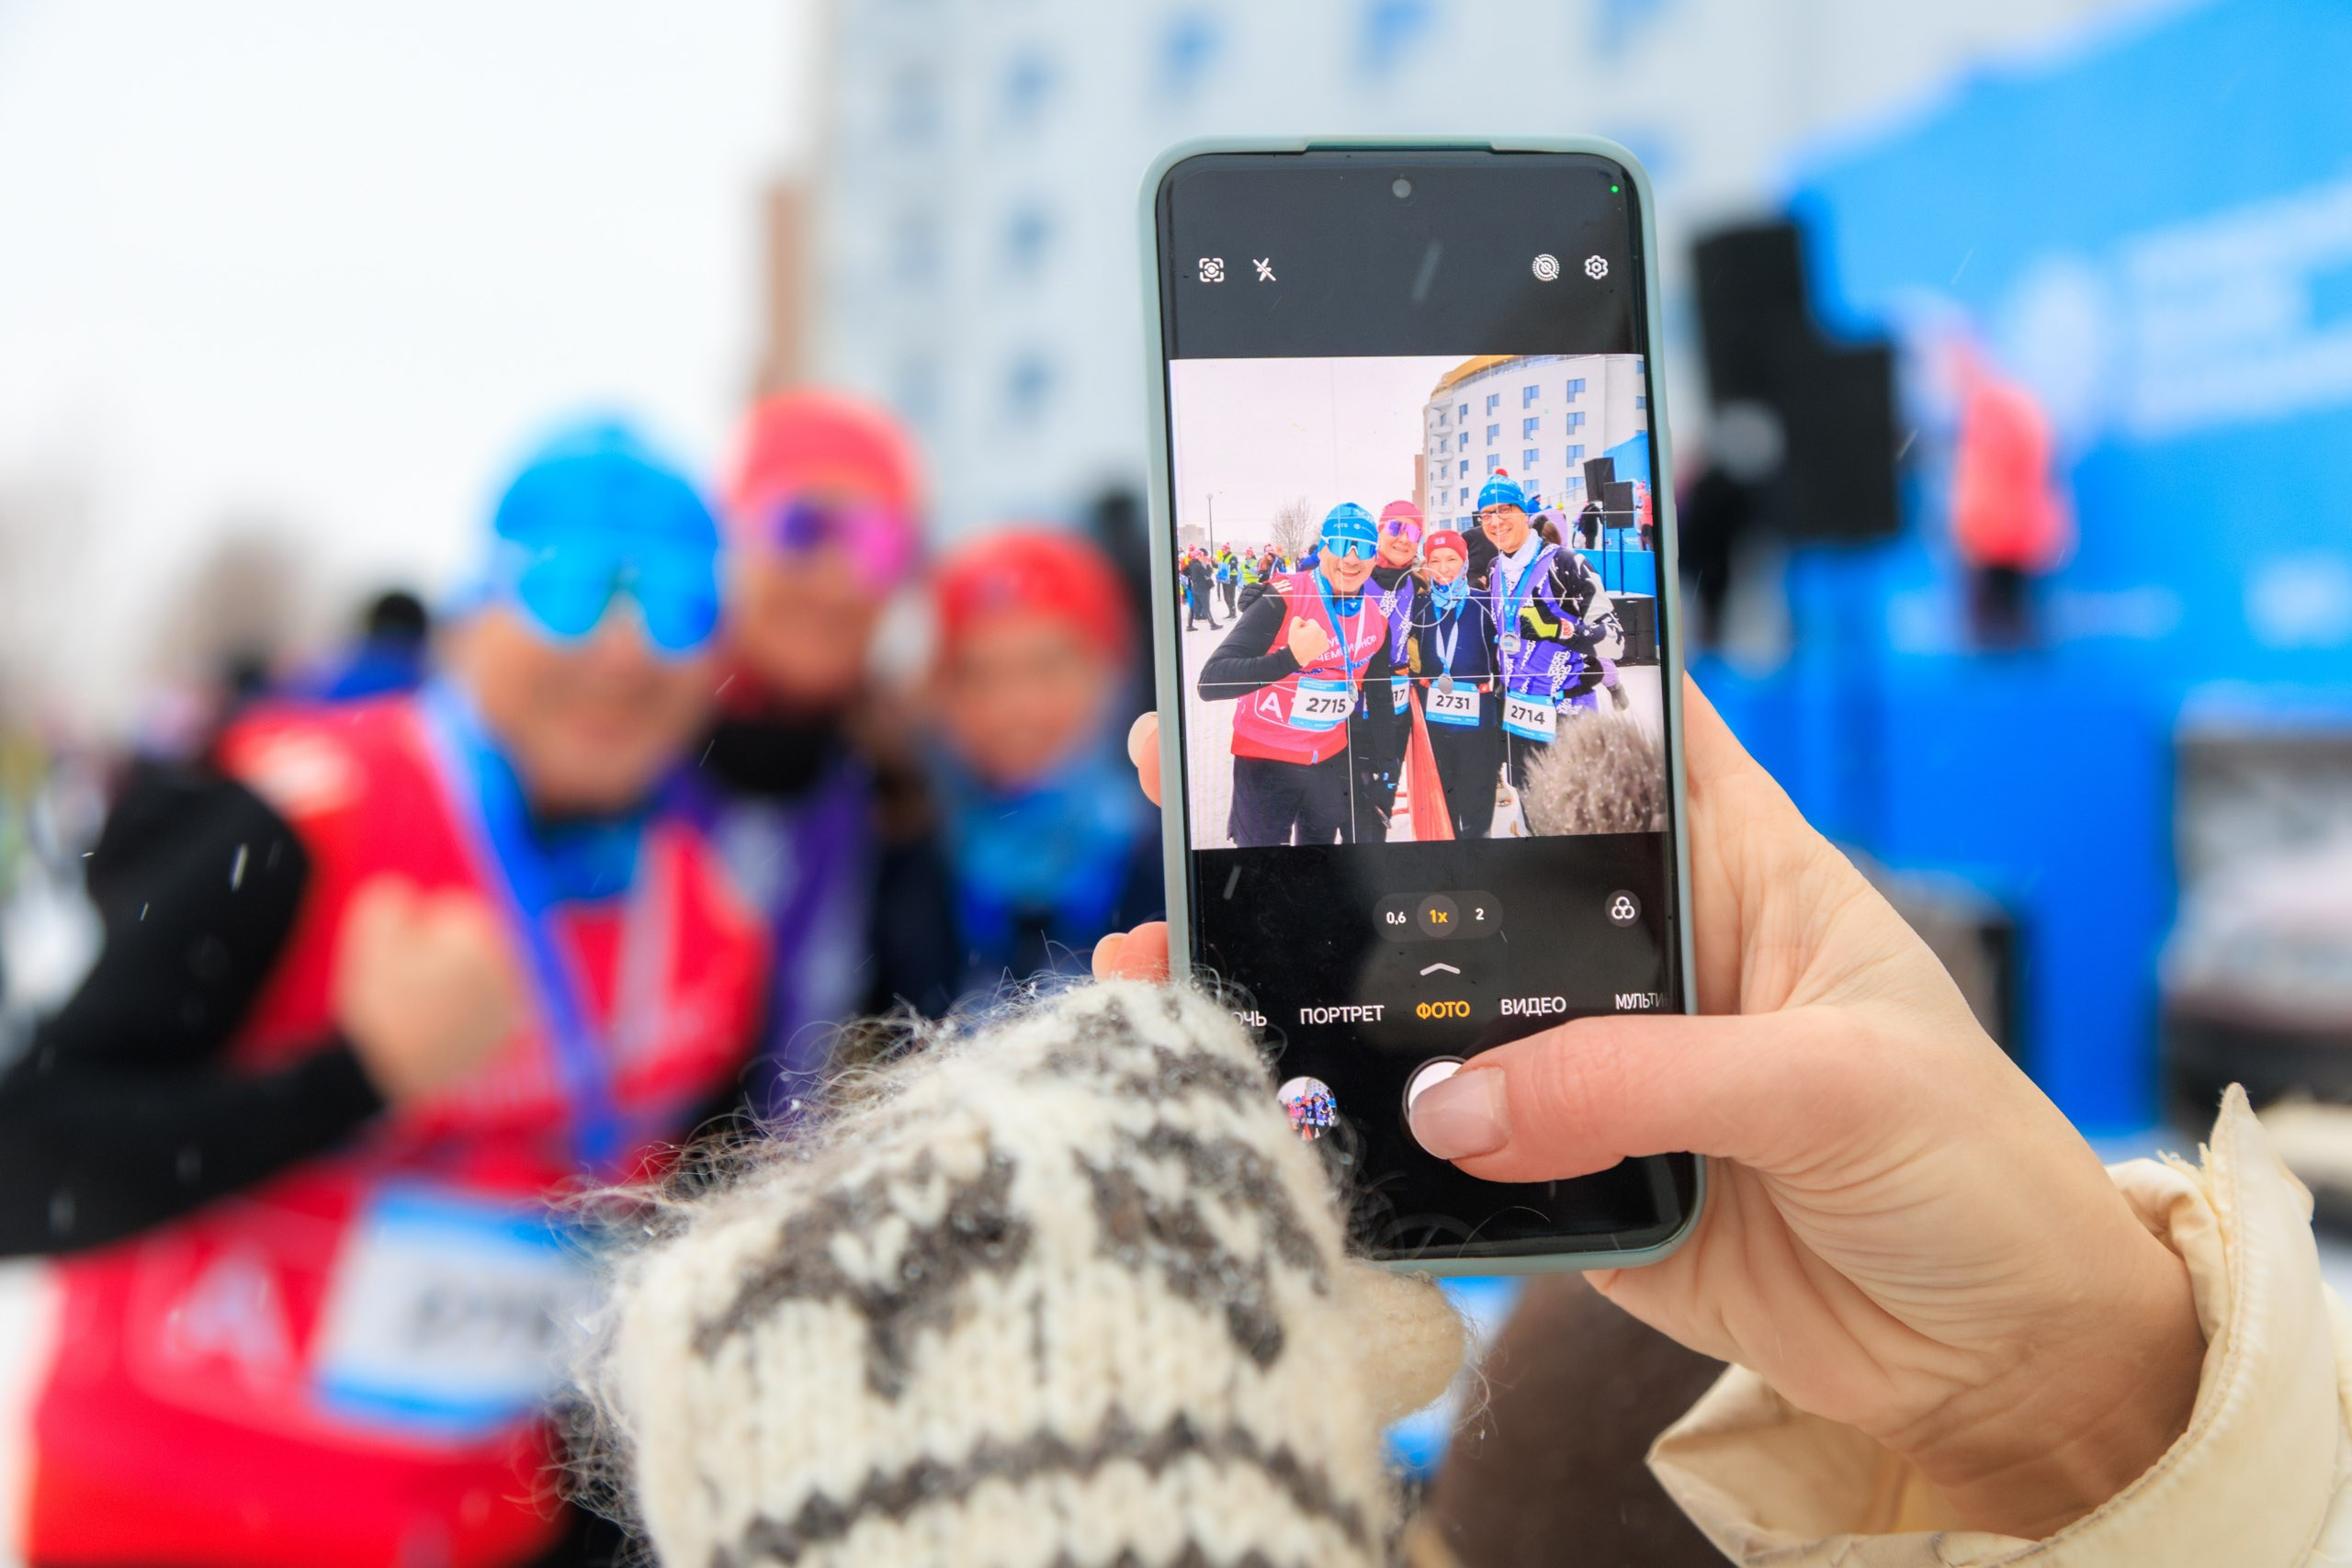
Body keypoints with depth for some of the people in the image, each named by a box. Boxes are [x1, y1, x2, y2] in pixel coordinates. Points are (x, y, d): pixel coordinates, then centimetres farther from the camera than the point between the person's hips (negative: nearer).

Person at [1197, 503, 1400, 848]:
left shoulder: (1377, 618, -1)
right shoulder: (1283, 598, -20)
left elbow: (1379, 699, 13)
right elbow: (1211, 682, -29)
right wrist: (1291, 657, -40)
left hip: (1333, 759, 6)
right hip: (1266, 758, -5)